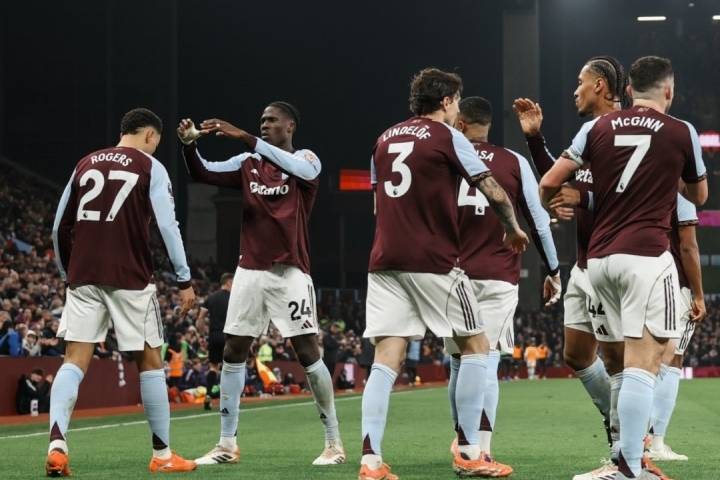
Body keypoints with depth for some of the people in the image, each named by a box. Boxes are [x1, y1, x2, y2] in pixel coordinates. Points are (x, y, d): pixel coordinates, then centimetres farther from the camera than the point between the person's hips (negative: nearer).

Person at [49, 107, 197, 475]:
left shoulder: (85, 164, 15)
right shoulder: (150, 167, 2)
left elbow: (60, 228, 15)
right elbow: (167, 225, -7)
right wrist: (184, 281, -4)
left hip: (83, 278, 4)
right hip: (129, 279, -3)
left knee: (75, 360, -1)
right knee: (150, 361, 9)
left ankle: (56, 442, -22)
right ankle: (162, 455, 13)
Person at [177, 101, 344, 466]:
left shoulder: (306, 159, -2)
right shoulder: (248, 163, 11)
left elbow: (297, 167, -26)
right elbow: (202, 173, 3)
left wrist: (246, 138, -33)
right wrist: (189, 145, -18)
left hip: (290, 271, -5)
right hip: (250, 270, 5)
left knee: (308, 354, -7)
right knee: (232, 353, 2)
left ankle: (334, 442, 1)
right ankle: (227, 445, 8)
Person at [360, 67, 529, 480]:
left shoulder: (385, 140, 16)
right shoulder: (447, 136, -1)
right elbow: (494, 192, -1)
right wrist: (514, 229, 17)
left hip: (385, 261, 5)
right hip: (434, 261, -5)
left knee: (387, 358, -1)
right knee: (476, 346, 9)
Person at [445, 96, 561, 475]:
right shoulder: (515, 164, 2)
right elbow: (539, 221, 5)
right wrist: (553, 270, 14)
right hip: (499, 277, -1)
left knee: (458, 360, 14)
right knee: (487, 361, -6)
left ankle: (463, 440, 25)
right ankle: (482, 451, -16)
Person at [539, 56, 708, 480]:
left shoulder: (597, 129, 9)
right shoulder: (682, 134, 2)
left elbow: (550, 183, 8)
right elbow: (699, 196, 17)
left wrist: (552, 208, 30)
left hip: (600, 258, 5)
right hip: (647, 255, -5)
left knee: (635, 360, 16)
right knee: (645, 362, -9)